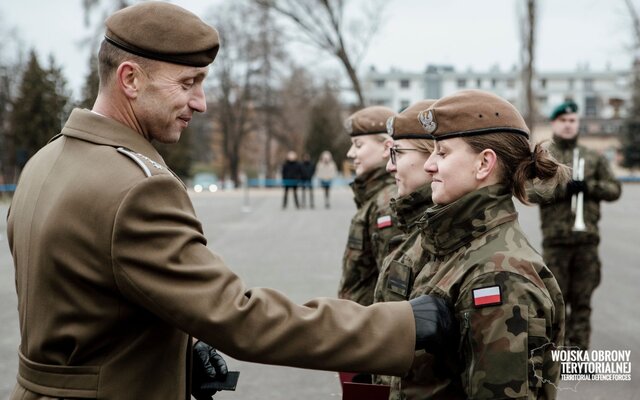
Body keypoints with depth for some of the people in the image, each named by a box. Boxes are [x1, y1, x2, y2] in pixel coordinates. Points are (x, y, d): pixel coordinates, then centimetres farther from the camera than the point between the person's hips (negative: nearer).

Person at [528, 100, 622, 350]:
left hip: (587, 238, 2)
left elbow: (614, 189, 7)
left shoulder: (594, 158, 13)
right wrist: (564, 188, -19)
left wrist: (589, 186, -11)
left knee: (582, 301, 6)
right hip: (555, 239, -2)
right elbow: (530, 191, -7)